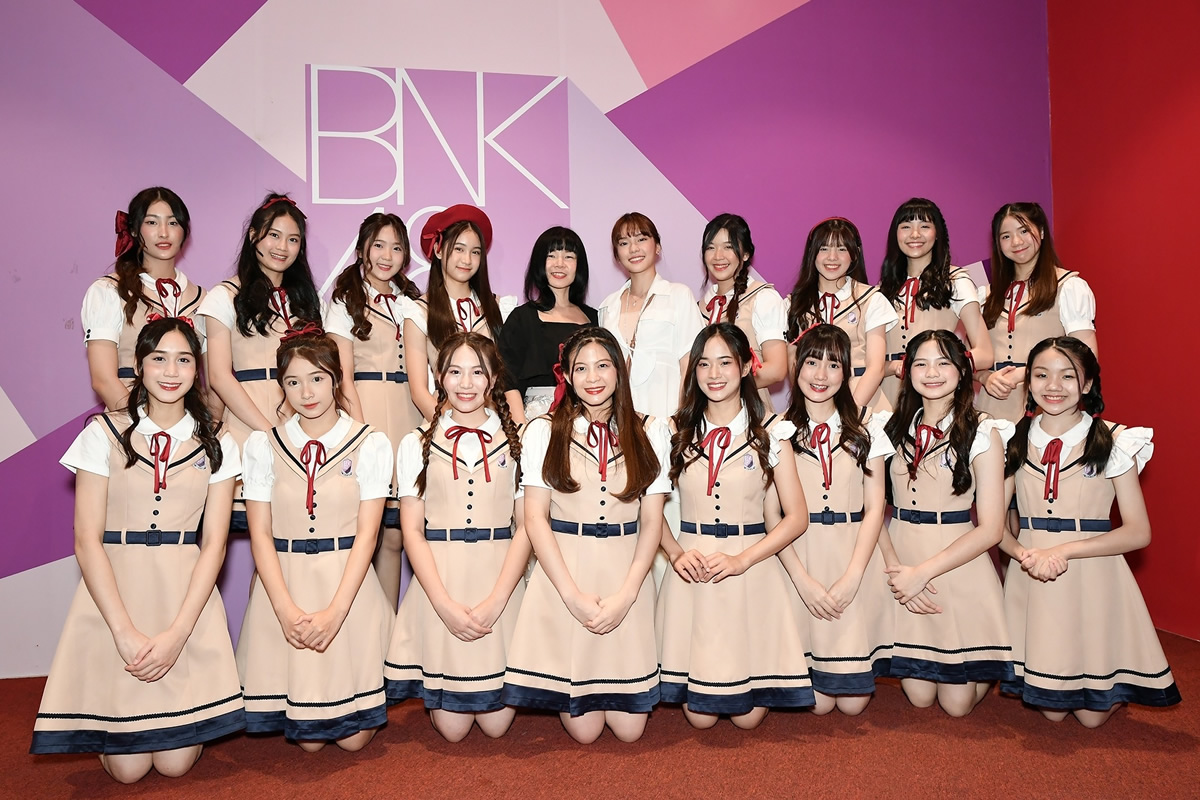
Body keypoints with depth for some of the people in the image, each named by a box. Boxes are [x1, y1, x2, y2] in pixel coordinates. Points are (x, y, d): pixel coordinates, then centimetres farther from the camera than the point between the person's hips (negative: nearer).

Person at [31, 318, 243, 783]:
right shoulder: (103, 434, 1)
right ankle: (105, 725, 30)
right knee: (127, 768, -3)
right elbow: (87, 539, -4)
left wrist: (178, 631, -12)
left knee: (176, 762, -3)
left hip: (187, 601, 1)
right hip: (113, 596, -1)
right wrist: (125, 631, -13)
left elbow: (214, 543, 1)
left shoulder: (217, 446, 6)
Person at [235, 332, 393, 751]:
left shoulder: (371, 444, 0)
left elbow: (367, 533, -5)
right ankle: (303, 722, 36)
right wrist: (287, 610, -13)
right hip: (283, 587, 1)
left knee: (354, 737, 1)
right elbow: (260, 533, -1)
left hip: (348, 589, -1)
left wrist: (334, 611, -15)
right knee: (308, 740, 2)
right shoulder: (262, 445, 3)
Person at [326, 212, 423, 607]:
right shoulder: (346, 300, 3)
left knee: (393, 535, 6)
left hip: (406, 413, 4)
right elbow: (344, 377, -4)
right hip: (365, 412, -4)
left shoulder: (411, 302, 18)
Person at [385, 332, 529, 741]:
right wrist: (445, 604, -10)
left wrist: (494, 603, -11)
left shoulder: (517, 442, 4)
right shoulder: (417, 444, 5)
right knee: (451, 727, 1)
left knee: (496, 723, 1)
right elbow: (412, 530, 1)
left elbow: (525, 527, 0)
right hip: (439, 584, 0)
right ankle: (436, 690, 33)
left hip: (500, 588, 0)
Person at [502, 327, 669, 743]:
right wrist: (573, 595, -11)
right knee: (583, 729, -1)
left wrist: (625, 595, -8)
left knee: (628, 728, 3)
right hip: (563, 576, -1)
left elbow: (652, 522, 4)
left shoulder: (650, 432, 7)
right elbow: (535, 518, -2)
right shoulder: (543, 432, 3)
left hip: (627, 580, 2)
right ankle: (568, 693, 32)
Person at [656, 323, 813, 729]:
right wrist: (677, 553, -12)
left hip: (752, 573, -1)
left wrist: (741, 560, -13)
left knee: (748, 716, 1)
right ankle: (702, 694, 37)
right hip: (693, 573, 1)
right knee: (699, 717, 3)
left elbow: (797, 517, -2)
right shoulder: (676, 432, 5)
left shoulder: (770, 432, 1)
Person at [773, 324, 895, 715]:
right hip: (799, 562, -1)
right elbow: (771, 513, -2)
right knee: (817, 702, -2)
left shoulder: (866, 426, 5)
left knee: (852, 702, 0)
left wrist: (851, 577, -8)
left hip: (855, 563, 1)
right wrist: (803, 580, -11)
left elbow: (874, 508, 3)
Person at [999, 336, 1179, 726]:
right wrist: (1025, 554, -18)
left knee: (1092, 715, 5)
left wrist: (1062, 550, -18)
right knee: (1052, 709, 7)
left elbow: (1138, 532, -7)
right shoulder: (1015, 441, 3)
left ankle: (1109, 686, 37)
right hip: (1033, 580, 2)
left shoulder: (1113, 442, -4)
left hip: (1092, 580, -2)